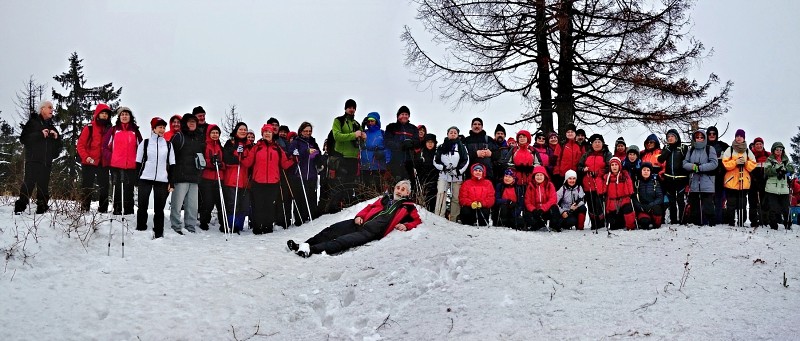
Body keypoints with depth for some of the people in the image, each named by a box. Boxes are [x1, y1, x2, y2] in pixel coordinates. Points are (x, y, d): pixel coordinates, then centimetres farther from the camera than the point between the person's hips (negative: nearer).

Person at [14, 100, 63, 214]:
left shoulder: (51, 126, 20)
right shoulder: (32, 122, 5)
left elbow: (59, 146, 21)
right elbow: (23, 138, -6)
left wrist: (56, 137, -1)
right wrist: (40, 134, -15)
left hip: (47, 161, 5)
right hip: (33, 160, -5)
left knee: (44, 186, 3)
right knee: (28, 184, -14)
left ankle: (42, 208, 5)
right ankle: (20, 207, -13)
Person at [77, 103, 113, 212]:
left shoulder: (110, 129, 7)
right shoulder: (89, 128, -2)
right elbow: (80, 144, -3)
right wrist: (86, 157, -14)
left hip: (104, 164, 3)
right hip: (89, 163, -3)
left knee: (104, 187, 4)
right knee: (87, 187, 4)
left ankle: (103, 210, 10)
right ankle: (84, 210, 8)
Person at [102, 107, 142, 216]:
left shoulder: (135, 131, 10)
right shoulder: (113, 130, 6)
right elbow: (105, 146, 6)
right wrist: (109, 158, -4)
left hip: (131, 166, 1)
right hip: (116, 165, -1)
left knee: (129, 189, 2)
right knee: (117, 188, 3)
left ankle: (129, 211, 7)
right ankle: (117, 210, 8)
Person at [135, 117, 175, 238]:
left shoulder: (168, 145, 12)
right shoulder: (145, 143, 6)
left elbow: (172, 164, 10)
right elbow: (138, 162, 6)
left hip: (162, 181, 1)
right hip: (145, 179, -1)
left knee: (159, 208, 3)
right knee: (142, 206, 1)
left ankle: (158, 233, 8)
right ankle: (140, 230, 10)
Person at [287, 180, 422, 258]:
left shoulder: (408, 207, 20)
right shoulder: (385, 199, 32)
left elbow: (418, 221, 16)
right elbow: (369, 207, 29)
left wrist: (406, 226, -3)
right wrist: (359, 216, 9)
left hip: (375, 230, -6)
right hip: (363, 223, 6)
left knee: (352, 238, -31)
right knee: (334, 229, -15)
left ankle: (313, 249, -47)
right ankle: (304, 245, -22)